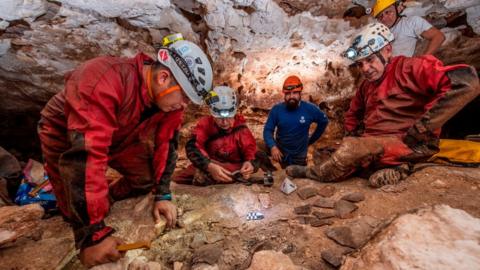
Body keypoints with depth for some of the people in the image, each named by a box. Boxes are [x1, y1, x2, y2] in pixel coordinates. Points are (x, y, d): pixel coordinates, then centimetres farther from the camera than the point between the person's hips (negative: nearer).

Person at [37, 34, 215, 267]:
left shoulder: (170, 95, -20)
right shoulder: (104, 81, -41)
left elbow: (166, 143, -13)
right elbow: (85, 155, -45)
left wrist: (163, 194, -17)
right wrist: (92, 233, -42)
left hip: (118, 136, 5)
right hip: (63, 133, -4)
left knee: (147, 178, -4)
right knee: (81, 216, -8)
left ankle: (108, 199, 20)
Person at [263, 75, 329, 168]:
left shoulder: (310, 109, -15)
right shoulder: (276, 109, -15)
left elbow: (324, 121, 2)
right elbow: (268, 130, -13)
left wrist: (311, 140, 4)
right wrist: (272, 146, -30)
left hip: (299, 155, 0)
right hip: (281, 153, 0)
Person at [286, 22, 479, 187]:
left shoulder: (409, 68, -7)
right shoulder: (366, 86, 17)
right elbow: (352, 114, 30)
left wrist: (420, 130, -20)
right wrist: (355, 134, 9)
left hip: (411, 146, -8)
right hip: (372, 146, 9)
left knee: (351, 149, -29)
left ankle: (311, 174, -6)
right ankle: (393, 167, -8)